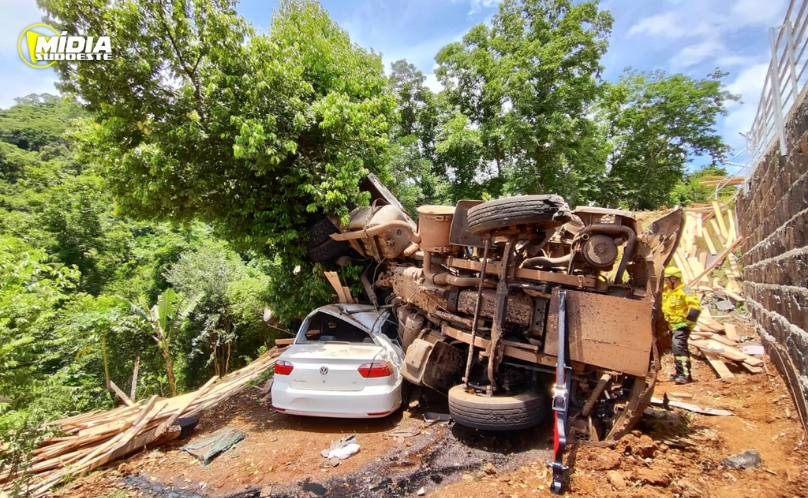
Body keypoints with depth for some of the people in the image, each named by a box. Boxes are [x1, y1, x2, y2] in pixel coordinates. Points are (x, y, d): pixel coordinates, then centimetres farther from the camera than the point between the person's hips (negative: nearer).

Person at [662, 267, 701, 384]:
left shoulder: (685, 291, -16)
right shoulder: (666, 290, 10)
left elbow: (695, 307, -24)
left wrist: (688, 321, -25)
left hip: (682, 325, -10)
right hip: (672, 325, 10)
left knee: (678, 346, -21)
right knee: (677, 348, 15)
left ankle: (685, 375, -19)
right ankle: (680, 374, 26)